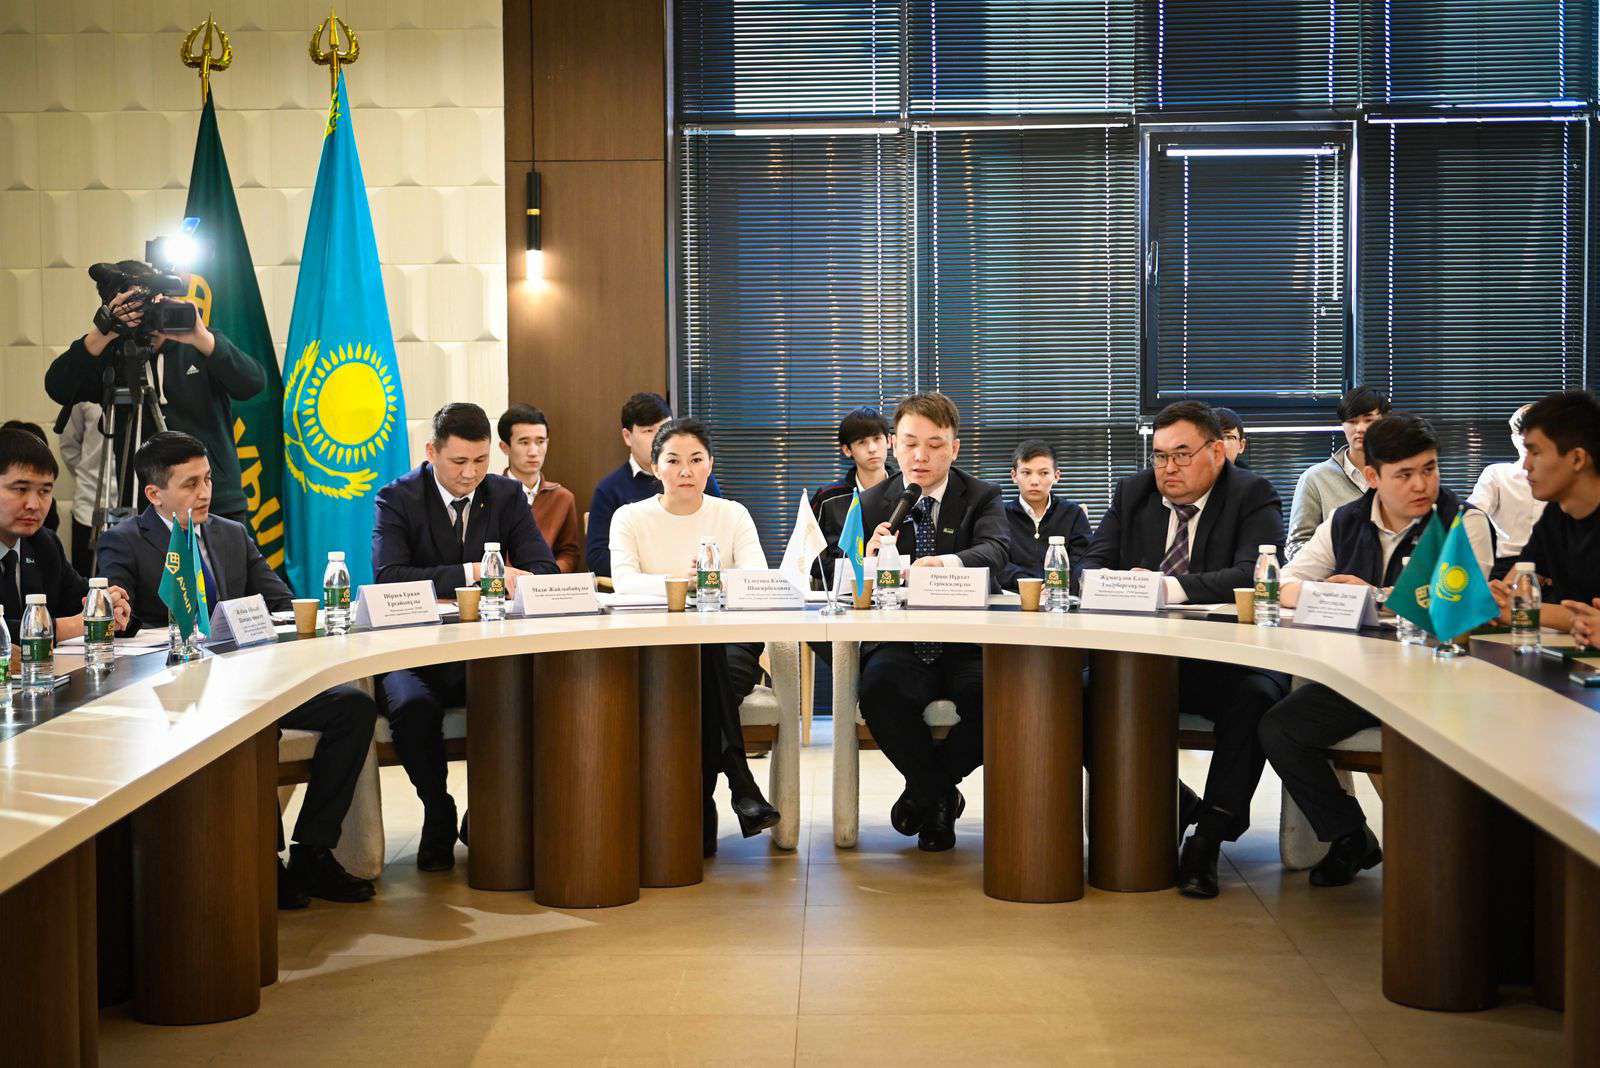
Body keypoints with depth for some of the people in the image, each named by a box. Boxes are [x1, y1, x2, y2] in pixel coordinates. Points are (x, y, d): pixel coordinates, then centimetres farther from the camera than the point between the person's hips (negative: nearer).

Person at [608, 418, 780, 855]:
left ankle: (702, 806, -31)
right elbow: (624, 581, -12)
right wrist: (677, 582, -31)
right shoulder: (631, 517, 8)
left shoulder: (733, 515, 10)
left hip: (726, 647, 1)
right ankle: (741, 786, -35)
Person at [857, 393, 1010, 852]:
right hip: (899, 643, 1)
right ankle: (940, 796, -5)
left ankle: (925, 788, -1)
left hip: (968, 643, 0)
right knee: (878, 687, -33)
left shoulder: (982, 498, 4)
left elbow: (996, 550, -19)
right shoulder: (871, 504, 8)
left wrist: (949, 563, -42)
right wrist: (867, 562, -24)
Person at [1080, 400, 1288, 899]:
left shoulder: (1252, 496, -3)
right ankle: (1176, 804, -1)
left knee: (1255, 696, -35)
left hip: (1229, 660, -4)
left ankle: (1208, 837, -21)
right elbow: (1092, 567, 6)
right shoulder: (1131, 493, 10)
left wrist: (1171, 588, -31)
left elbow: (1256, 575, -19)